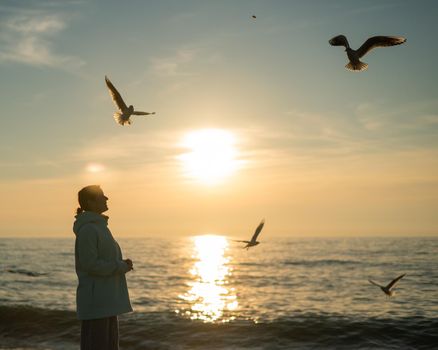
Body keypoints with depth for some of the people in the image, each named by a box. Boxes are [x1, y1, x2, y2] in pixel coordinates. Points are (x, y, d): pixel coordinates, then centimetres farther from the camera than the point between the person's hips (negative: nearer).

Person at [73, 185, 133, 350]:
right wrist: (121, 267, -11)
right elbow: (90, 264, -20)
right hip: (95, 301, -10)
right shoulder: (87, 229, -15)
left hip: (106, 300, 10)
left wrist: (122, 264, 3)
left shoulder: (99, 227, 16)